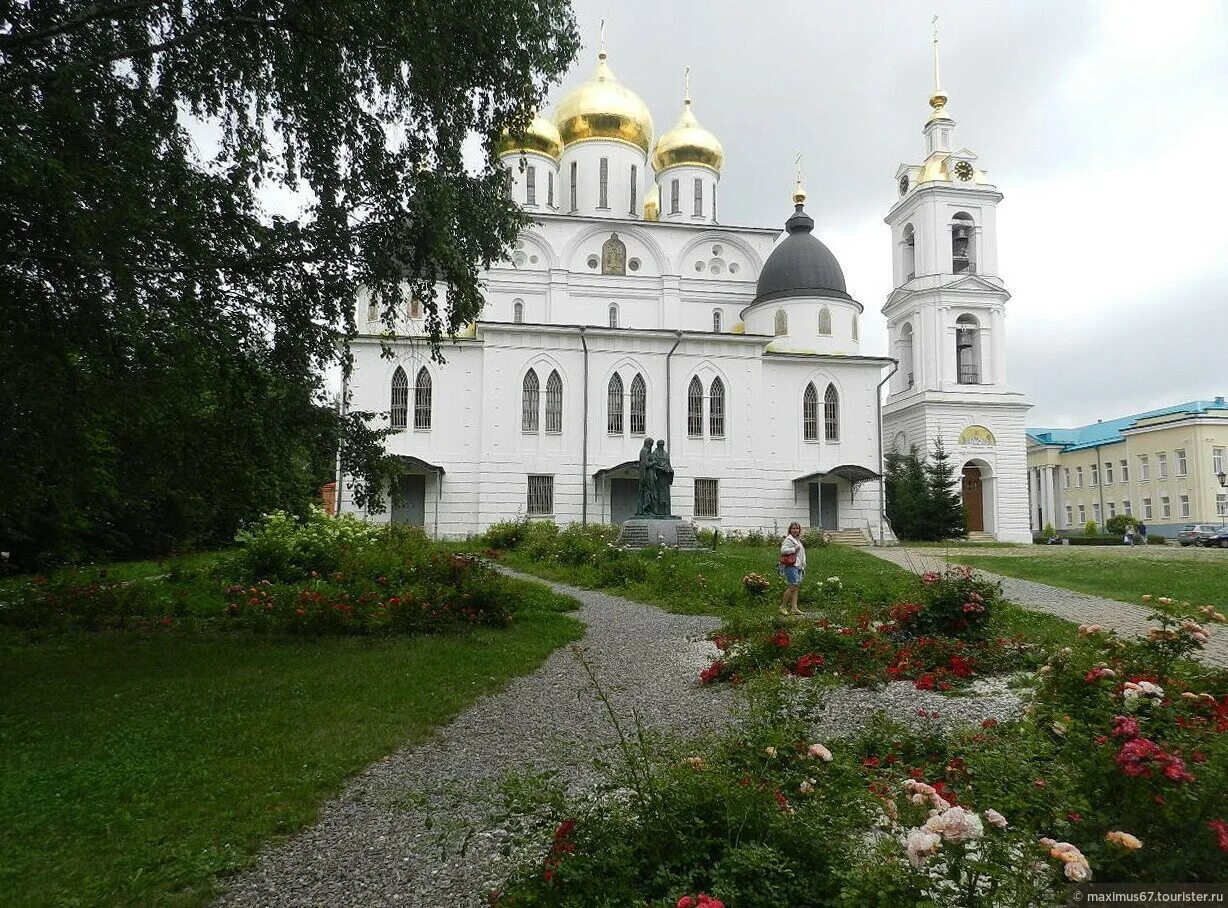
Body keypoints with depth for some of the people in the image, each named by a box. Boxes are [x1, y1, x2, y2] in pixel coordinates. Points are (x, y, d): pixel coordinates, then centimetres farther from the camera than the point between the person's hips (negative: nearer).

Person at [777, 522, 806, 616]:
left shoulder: (798, 540, 22)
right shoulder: (788, 539, -7)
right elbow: (783, 550, -22)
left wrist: (803, 567, 25)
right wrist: (794, 549, -16)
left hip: (798, 566, 9)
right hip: (790, 566, -9)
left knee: (796, 587, 5)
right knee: (793, 586, -13)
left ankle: (794, 608, 5)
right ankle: (782, 607, -5)